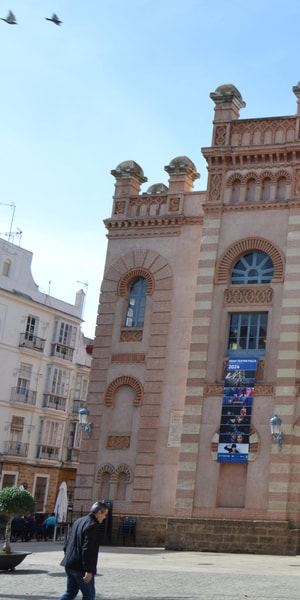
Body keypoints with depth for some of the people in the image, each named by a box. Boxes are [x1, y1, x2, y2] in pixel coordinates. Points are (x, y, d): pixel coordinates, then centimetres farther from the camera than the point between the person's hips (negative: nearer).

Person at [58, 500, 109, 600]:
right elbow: (87, 549, -23)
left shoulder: (78, 521, 13)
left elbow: (68, 543, 19)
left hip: (69, 565, 9)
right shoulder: (93, 525, -16)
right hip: (81, 568, -9)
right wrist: (89, 570, -23)